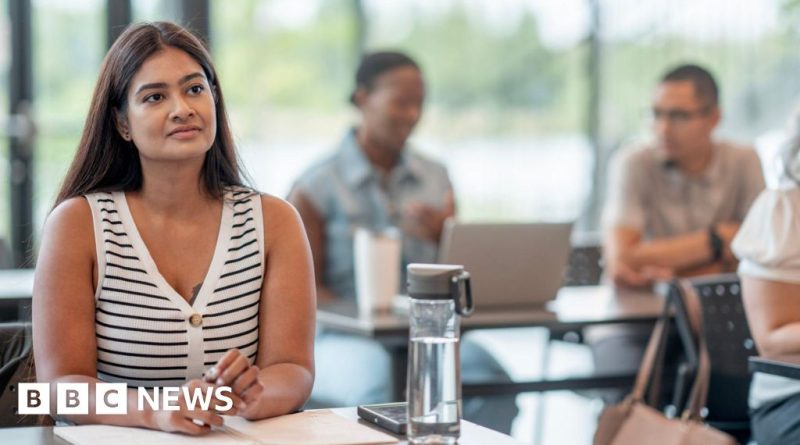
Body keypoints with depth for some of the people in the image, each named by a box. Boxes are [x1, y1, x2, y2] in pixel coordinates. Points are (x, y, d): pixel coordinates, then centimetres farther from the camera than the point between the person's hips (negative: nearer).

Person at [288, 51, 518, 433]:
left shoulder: (435, 179, 14)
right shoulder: (316, 187, 0)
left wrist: (443, 235, -7)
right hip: (345, 340, -4)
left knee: (491, 383, -28)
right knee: (385, 391, -38)